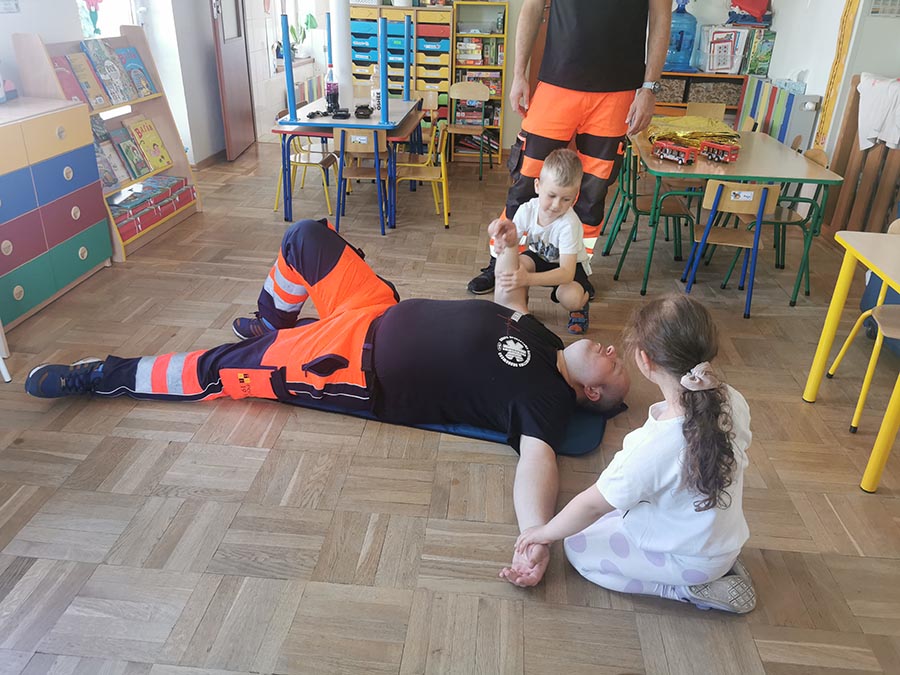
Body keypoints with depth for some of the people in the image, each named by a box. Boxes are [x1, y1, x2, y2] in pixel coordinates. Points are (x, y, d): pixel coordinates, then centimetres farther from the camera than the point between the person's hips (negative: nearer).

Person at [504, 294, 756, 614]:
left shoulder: (651, 449, -38)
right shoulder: (733, 401, -19)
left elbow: (592, 505, -23)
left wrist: (545, 532, -4)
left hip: (689, 559, -7)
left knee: (578, 547, 8)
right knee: (613, 513, 22)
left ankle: (692, 590, 2)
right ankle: (717, 569, 14)